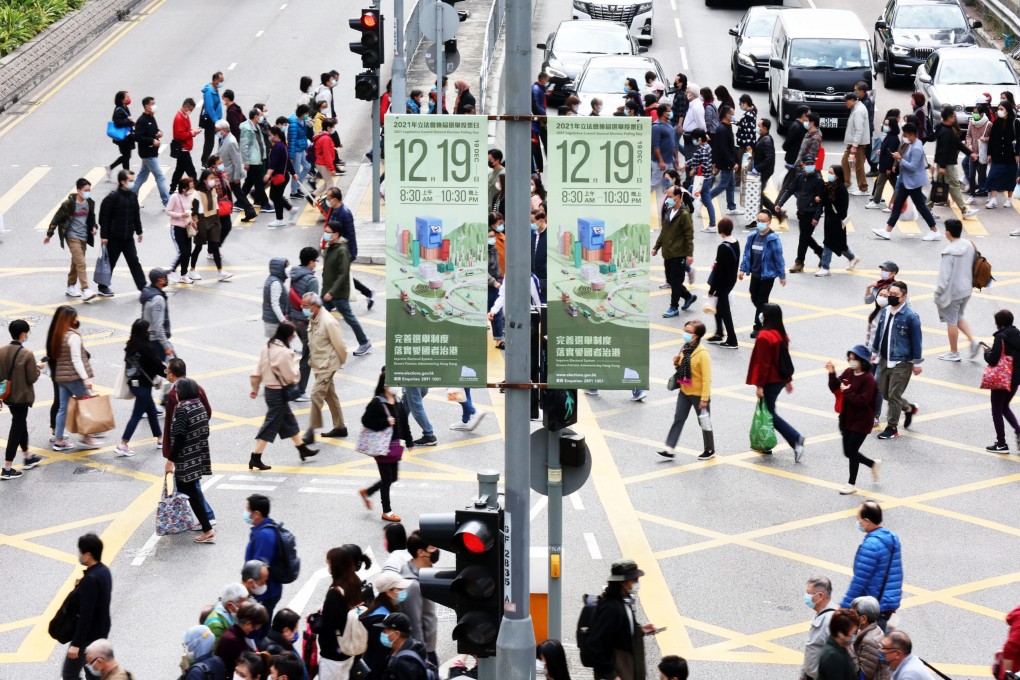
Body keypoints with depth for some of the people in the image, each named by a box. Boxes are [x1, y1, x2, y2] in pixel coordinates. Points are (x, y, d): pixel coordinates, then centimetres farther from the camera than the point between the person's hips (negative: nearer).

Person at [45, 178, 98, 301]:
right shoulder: (69, 203, -15)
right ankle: (85, 290, -21)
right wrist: (49, 234, -2)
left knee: (76, 263, 16)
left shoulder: (90, 203, 4)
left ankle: (71, 288, 28)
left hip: (83, 237, 7)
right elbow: (57, 218, -7)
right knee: (81, 263, -16)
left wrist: (93, 227, 2)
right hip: (72, 236, -7)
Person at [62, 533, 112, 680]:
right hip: (101, 631, 10)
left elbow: (86, 615, -28)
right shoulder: (104, 571, 2)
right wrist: (80, 587, 2)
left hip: (88, 634, -10)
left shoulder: (90, 579, -27)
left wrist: (76, 643, -25)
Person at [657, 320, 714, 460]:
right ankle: (670, 449, 6)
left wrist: (704, 398, -23)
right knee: (678, 419, 5)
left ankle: (710, 450, 23)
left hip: (698, 394, -7)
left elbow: (707, 378, -22)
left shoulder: (702, 353, -22)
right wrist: (677, 363, -5)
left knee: (704, 422, 8)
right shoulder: (685, 349, 2)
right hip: (684, 391, 7)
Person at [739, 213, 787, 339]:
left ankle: (758, 327, 10)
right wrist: (743, 269, 7)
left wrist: (782, 275, -9)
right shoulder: (753, 236, 3)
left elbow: (778, 258, -12)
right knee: (754, 299, 15)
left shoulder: (773, 239, -15)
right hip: (755, 274, 6)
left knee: (761, 301, 0)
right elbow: (747, 253, 10)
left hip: (767, 275, -6)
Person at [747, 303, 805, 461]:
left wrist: (760, 385, -17)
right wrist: (788, 379, 22)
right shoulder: (782, 334, 6)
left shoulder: (764, 336, -21)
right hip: (781, 379, 9)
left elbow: (762, 363, -21)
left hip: (770, 381, -9)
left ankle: (796, 439, -10)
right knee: (768, 411, 18)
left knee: (769, 413, 0)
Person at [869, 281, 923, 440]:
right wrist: (875, 352, 20)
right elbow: (879, 333, 15)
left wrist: (916, 363, -11)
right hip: (885, 360, 7)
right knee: (884, 392, 16)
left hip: (902, 363, -7)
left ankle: (892, 428, 10)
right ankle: (909, 408, 39)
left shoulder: (910, 316, -17)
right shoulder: (885, 312, 4)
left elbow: (916, 340, -13)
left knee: (894, 395, -2)